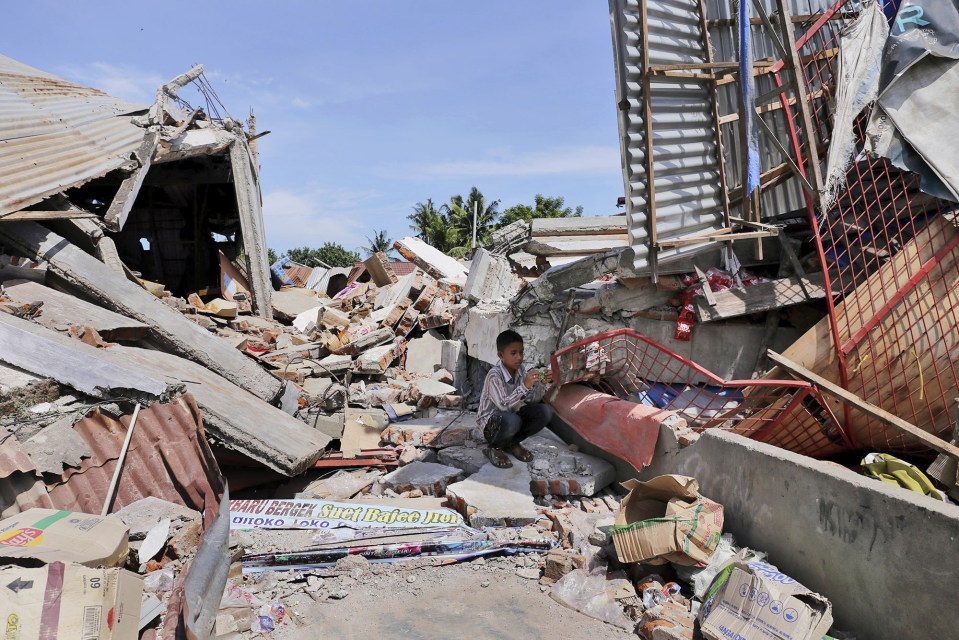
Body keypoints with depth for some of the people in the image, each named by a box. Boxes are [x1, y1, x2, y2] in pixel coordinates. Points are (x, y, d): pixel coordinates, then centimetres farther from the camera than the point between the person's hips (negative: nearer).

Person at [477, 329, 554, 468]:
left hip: (513, 413, 7)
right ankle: (494, 448, -5)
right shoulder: (494, 375, -24)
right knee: (511, 421, -39)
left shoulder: (521, 369, -5)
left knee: (545, 411, -14)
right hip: (492, 422, -7)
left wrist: (542, 383, -25)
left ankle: (512, 443, 5)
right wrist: (524, 386, -40)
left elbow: (532, 400, -7)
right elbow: (503, 406, -33)